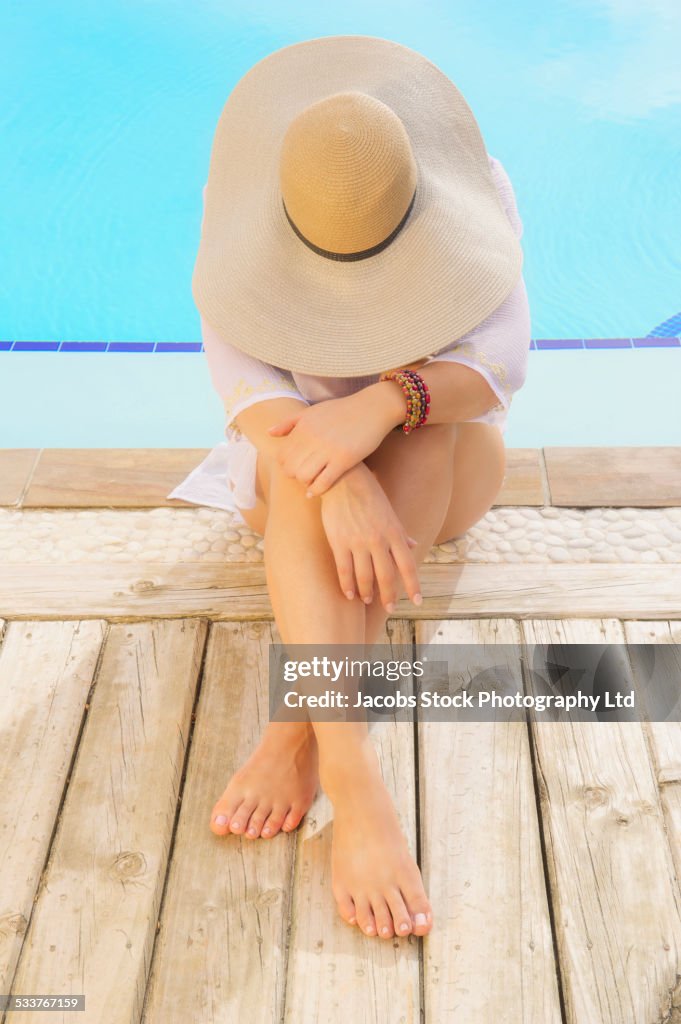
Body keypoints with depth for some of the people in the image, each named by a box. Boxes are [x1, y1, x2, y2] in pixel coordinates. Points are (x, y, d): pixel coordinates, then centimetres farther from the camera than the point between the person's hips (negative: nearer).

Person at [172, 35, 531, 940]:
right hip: (291, 488, 0)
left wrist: (381, 405, -48)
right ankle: (354, 780, -48)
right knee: (307, 446, -37)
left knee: (420, 402, -35)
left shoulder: (476, 191, -16)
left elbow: (499, 365, -29)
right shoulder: (250, 218, -17)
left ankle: (300, 728, -38)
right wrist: (342, 483, -48)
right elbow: (239, 371, -31)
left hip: (444, 475, 1)